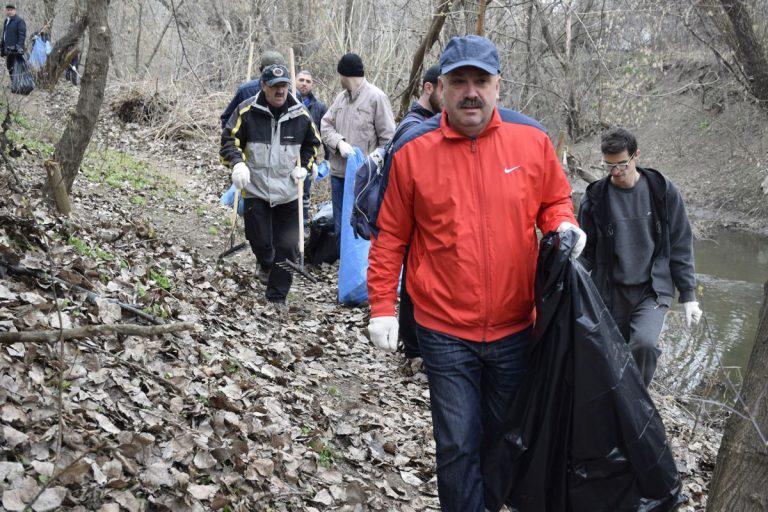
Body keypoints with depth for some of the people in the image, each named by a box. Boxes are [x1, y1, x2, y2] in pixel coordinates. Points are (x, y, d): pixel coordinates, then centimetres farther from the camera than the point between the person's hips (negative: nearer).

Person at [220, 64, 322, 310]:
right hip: (255, 189, -2)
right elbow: (229, 140, -2)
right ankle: (266, 263, 39)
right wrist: (237, 163, -19)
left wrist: (303, 167, 3)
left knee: (286, 247, 1)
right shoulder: (247, 111, -7)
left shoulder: (300, 114, 2)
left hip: (288, 192, 2)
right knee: (260, 241, 2)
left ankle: (277, 297, 13)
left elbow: (312, 143, 17)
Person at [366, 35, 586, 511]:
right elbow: (391, 236, -1)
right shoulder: (412, 151, -7)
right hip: (445, 331, -2)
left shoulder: (532, 140, -4)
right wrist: (382, 306, -4)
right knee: (458, 444, 5)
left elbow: (555, 199, 12)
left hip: (514, 326, 3)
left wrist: (563, 224, -10)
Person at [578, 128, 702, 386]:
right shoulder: (595, 197, -2)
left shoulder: (663, 191, -2)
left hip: (653, 290, -2)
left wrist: (689, 296, 2)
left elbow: (680, 246, 3)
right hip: (611, 293, 2)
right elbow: (587, 250, 4)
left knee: (644, 343, -25)